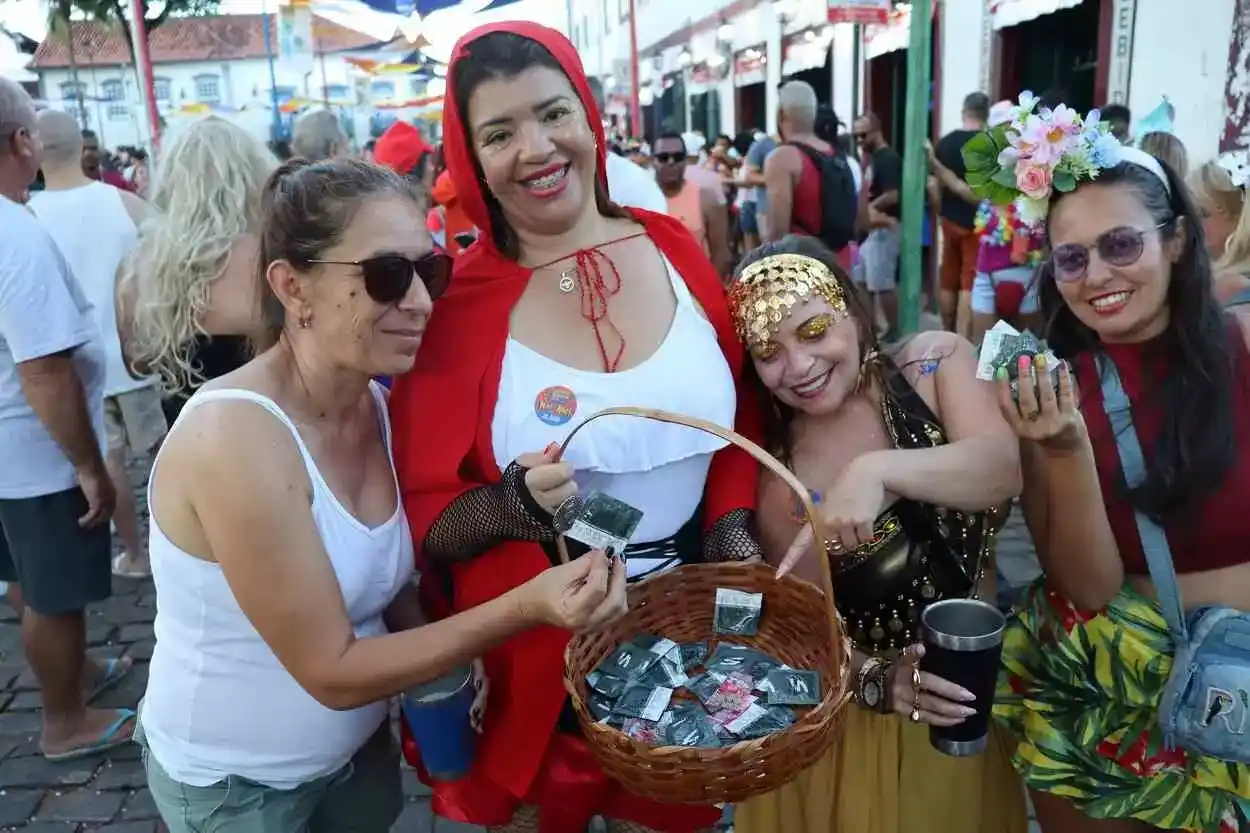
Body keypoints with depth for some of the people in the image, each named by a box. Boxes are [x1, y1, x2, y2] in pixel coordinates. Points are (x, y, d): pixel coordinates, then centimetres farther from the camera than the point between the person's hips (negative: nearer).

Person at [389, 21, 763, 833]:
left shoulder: (674, 250, -4)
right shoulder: (456, 303, -13)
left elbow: (739, 421, 6)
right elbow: (420, 515, -10)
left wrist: (732, 533, -7)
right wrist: (512, 503, -28)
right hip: (533, 651, -2)